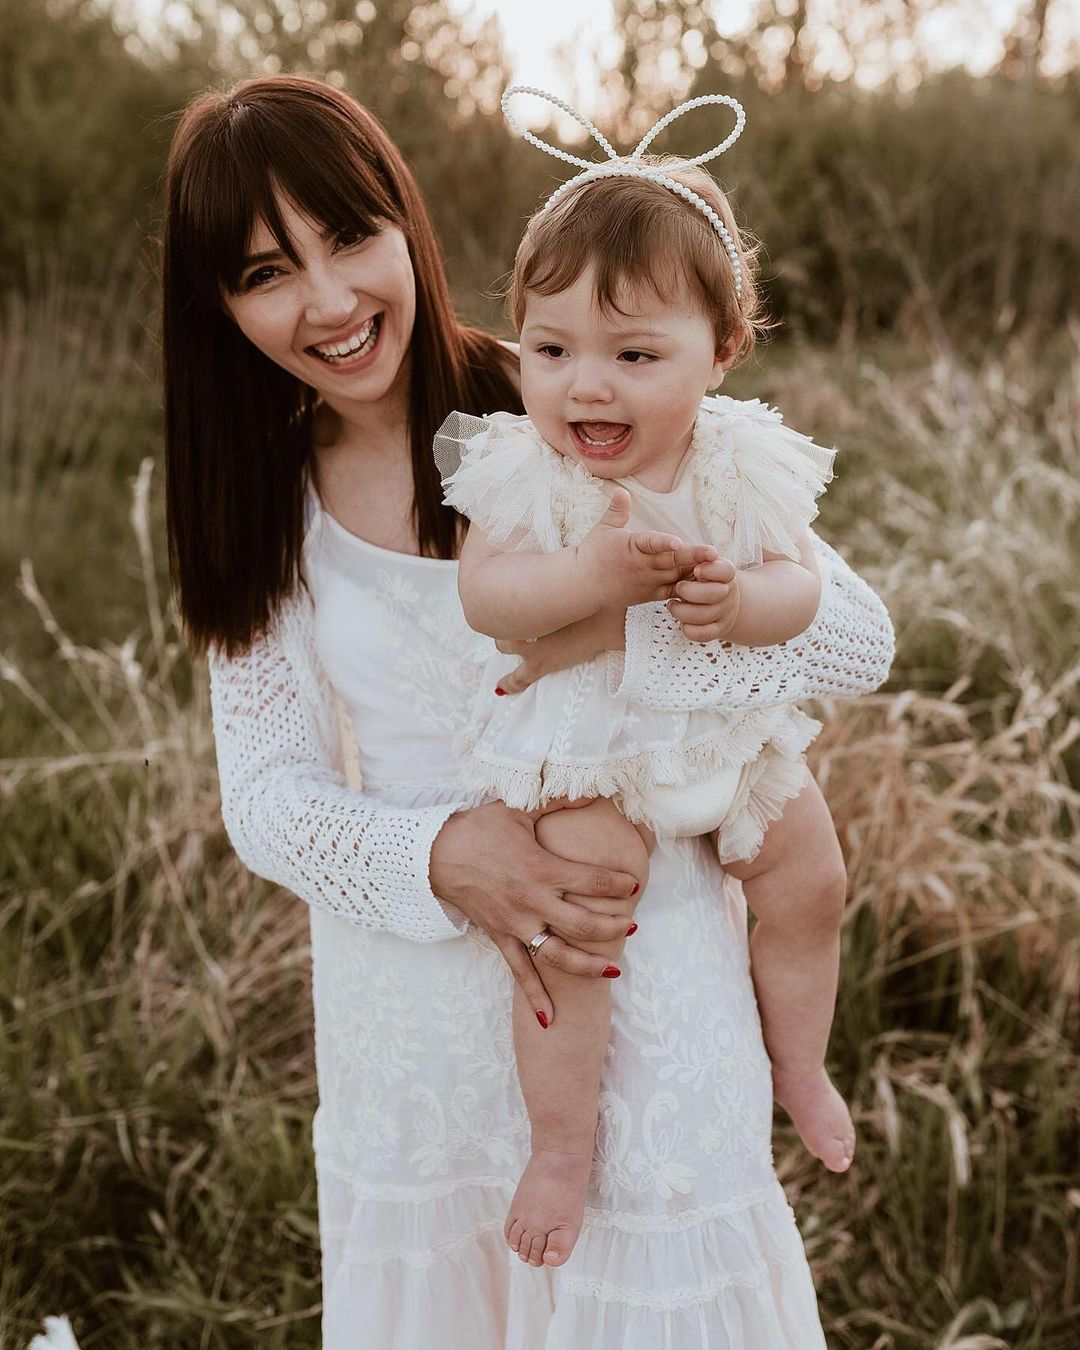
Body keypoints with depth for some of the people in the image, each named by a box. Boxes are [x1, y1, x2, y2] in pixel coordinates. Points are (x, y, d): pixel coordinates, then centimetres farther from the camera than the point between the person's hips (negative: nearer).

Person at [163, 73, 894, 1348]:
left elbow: (856, 633, -14)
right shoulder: (263, 505, -1)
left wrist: (614, 638, -28)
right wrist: (441, 857, -21)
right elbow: (266, 796, -3)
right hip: (409, 1015, 3)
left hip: (639, 977, -3)